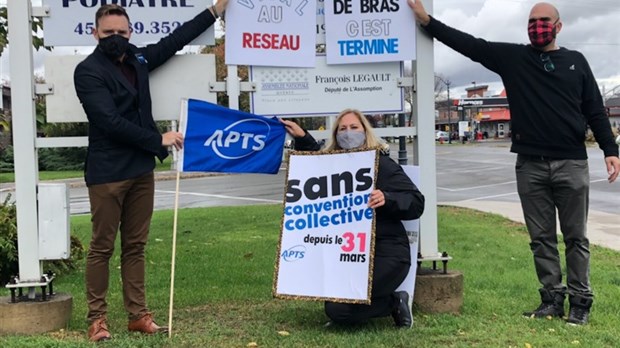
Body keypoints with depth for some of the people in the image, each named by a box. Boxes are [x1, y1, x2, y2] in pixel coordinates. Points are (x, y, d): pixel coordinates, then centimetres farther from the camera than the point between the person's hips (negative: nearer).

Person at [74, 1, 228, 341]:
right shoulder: (88, 71, -7)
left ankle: (138, 314, 15)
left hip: (141, 169, 6)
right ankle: (97, 318, 10)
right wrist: (159, 140, -12)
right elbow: (111, 122, -16)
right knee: (102, 247, 1)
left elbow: (175, 40, 22)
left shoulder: (138, 59, 12)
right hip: (107, 172, -6)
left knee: (135, 246, 9)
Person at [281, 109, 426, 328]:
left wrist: (387, 199, -30)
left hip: (385, 254, -7)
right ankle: (390, 301, 15)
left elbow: (416, 203, -12)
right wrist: (302, 137, 19)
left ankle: (394, 303, 7)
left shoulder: (382, 164, -7)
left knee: (339, 310, -18)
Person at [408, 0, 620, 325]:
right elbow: (468, 44, 1)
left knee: (575, 237, 4)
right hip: (530, 165, 1)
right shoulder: (512, 57, 7)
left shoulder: (575, 61, 9)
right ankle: (552, 299, 16)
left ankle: (580, 301, 12)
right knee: (541, 238, 6)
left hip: (572, 164, -1)